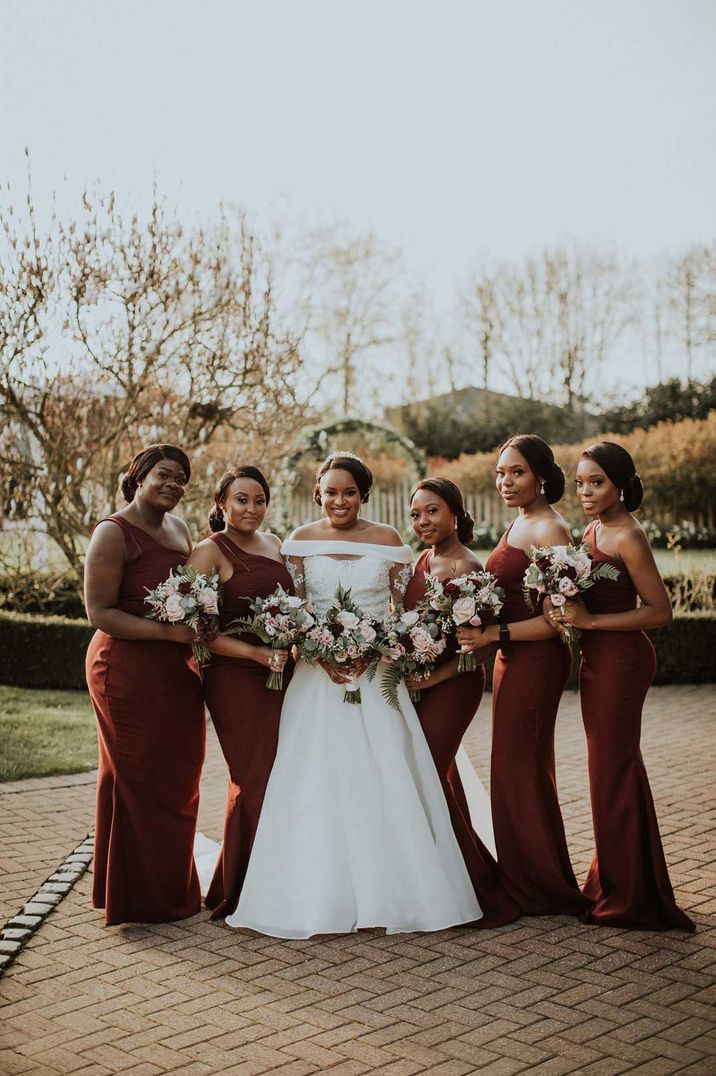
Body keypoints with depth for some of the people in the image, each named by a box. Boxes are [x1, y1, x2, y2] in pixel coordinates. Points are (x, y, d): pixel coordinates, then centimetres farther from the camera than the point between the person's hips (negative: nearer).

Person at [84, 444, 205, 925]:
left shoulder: (179, 528, 13)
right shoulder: (114, 532, -10)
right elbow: (99, 611, -15)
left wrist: (199, 634, 7)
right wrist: (167, 632, -23)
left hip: (177, 670, 8)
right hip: (128, 671, -8)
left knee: (178, 780, 13)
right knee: (141, 782, 0)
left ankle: (175, 890, 28)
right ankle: (143, 899, 14)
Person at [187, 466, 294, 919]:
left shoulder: (274, 543, 14)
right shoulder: (211, 551, -6)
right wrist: (255, 653, -19)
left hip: (281, 675, 6)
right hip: (235, 679, -6)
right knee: (255, 780, -7)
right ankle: (238, 895, 8)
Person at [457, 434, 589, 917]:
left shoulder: (550, 530, -16)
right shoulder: (519, 523, 12)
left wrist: (496, 635, -24)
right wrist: (482, 626, 3)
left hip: (537, 660, -10)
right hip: (512, 658, 10)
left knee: (521, 767, 0)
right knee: (516, 766, 15)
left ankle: (544, 888, 14)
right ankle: (523, 879, 27)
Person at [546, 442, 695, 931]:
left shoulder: (628, 537, -17)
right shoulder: (594, 529, 9)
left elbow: (661, 611, -19)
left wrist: (590, 621, -21)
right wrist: (566, 610, 1)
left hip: (621, 659, -9)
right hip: (598, 657, 9)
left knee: (613, 770, 0)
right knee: (612, 768, 17)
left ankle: (627, 899, 14)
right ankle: (615, 886, 31)